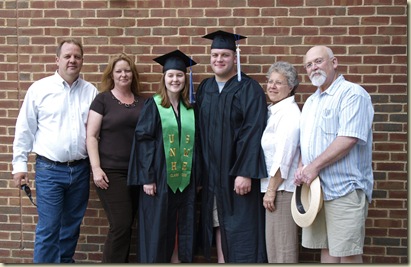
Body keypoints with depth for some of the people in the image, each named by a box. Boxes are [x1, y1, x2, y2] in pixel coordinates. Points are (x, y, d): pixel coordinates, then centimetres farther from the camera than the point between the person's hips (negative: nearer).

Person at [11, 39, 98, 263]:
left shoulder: (91, 91, 5)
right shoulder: (39, 88, -2)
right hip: (49, 170, -3)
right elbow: (24, 129, 1)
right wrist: (20, 164, -2)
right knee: (48, 228, -3)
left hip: (81, 169, 3)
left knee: (72, 226, 15)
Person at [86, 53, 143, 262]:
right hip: (111, 172, -4)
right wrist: (96, 168, -14)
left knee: (126, 225, 9)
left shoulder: (142, 102, 12)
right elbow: (91, 136, -5)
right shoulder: (103, 99, -1)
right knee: (121, 225, -7)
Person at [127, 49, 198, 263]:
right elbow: (142, 141, -7)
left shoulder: (190, 108, 10)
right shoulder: (153, 105, -2)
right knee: (157, 228, 2)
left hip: (185, 179, 4)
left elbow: (195, 143, 13)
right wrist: (147, 178, -14)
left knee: (184, 229, 8)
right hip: (159, 178, -4)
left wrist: (197, 177, 7)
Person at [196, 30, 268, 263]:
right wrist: (200, 170, 7)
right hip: (212, 174, 6)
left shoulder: (249, 89, -9)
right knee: (219, 226, 11)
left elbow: (253, 133, -15)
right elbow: (199, 130, 11)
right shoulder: (204, 88, 9)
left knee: (240, 227, -1)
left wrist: (245, 173, -21)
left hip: (237, 173, -5)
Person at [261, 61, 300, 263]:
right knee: (273, 243, 15)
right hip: (272, 186, 9)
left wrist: (271, 189, -19)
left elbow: (283, 155, -20)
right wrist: (269, 188, 12)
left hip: (281, 187, -9)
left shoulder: (289, 113, -13)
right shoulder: (273, 111, 15)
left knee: (281, 245, -3)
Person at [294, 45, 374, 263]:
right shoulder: (311, 102, 18)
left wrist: (314, 167, -18)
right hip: (314, 188, 8)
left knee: (347, 253, -3)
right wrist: (302, 167, 2)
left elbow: (348, 139, -19)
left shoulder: (352, 94, -9)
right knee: (326, 248, 12)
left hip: (344, 188, -8)